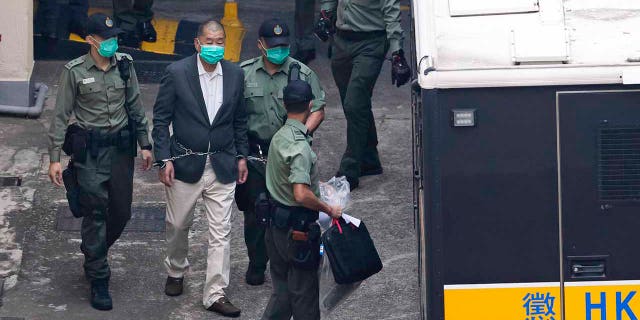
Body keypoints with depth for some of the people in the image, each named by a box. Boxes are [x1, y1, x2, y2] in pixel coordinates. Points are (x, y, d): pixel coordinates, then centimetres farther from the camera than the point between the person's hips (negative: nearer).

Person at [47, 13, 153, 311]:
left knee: (121, 211, 8)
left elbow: (135, 107, 11)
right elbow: (60, 116, -4)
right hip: (90, 149, -4)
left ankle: (93, 254, 34)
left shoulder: (124, 64, 2)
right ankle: (98, 281, 5)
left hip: (121, 146, 4)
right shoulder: (74, 71, -7)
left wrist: (144, 144, 9)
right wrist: (54, 158, -8)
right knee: (95, 213, -3)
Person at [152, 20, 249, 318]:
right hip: (185, 164, -2)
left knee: (221, 231, -1)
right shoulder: (176, 73, -10)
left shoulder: (235, 74, 0)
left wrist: (241, 156, 10)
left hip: (222, 165, 2)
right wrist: (164, 159, -10)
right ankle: (176, 271, 40)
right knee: (178, 225, 14)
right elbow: (161, 119, -5)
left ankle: (215, 294, 3)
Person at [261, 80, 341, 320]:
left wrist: (318, 185, 24)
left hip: (277, 222, 9)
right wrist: (329, 210, -16)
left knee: (282, 289, 17)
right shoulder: (300, 146, -23)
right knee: (303, 291, 4)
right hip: (298, 226, -9)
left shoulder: (279, 136, 6)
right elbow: (301, 195, -29)